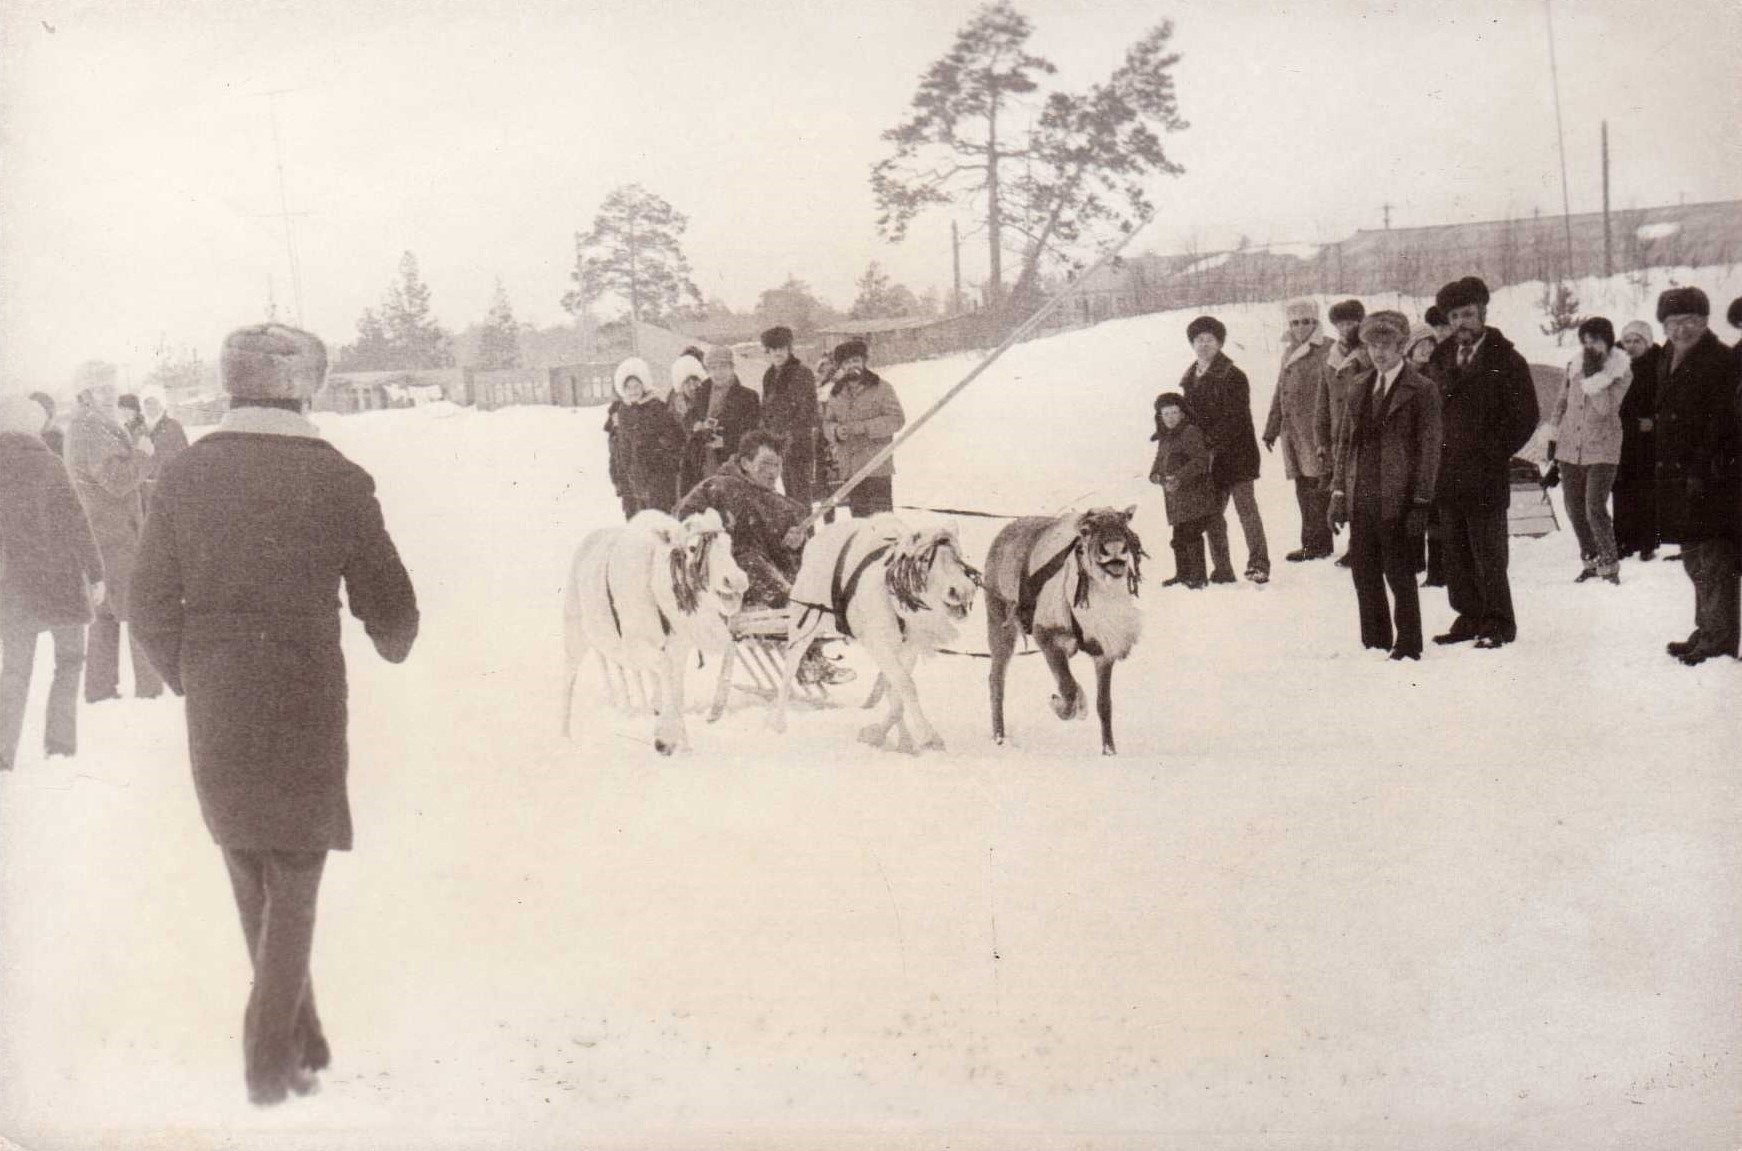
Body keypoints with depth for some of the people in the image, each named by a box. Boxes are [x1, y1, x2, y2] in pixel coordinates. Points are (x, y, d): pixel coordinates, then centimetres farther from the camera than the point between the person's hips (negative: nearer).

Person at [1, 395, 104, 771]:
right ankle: (59, 741, 5)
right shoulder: (45, 464, -7)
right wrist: (96, 573, -4)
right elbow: (75, 521, -9)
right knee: (69, 659, 14)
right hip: (57, 579, -3)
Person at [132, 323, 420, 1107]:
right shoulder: (338, 481, -8)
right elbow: (388, 607, -2)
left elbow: (150, 603, 1)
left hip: (214, 711, 3)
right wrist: (393, 647, 21)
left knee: (250, 877, 17)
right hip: (306, 703, -3)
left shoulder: (186, 476, -2)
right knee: (294, 878, 8)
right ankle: (272, 1057, 3)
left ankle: (299, 1041, 25)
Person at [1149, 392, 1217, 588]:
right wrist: (1156, 474, 2)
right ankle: (1182, 574, 25)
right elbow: (1160, 460, 25)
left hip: (1195, 493, -8)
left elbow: (1200, 460, -18)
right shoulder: (1165, 438, 17)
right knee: (1179, 536, 13)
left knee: (1192, 534, -11)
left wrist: (1180, 478, -26)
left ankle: (1198, 576, -5)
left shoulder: (1191, 432, -10)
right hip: (1176, 497, 8)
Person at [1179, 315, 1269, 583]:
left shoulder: (1232, 376, -8)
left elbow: (1234, 419, -15)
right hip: (1207, 458, 7)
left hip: (1235, 453, -7)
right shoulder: (1190, 379, 13)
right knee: (1212, 513, 7)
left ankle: (1258, 564, -2)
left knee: (1246, 507, -5)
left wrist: (1213, 446, -20)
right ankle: (1221, 568, 14)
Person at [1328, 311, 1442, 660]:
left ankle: (1407, 647, 11)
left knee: (1400, 575, 0)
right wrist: (1339, 490, 10)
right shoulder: (1361, 389, 14)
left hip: (1398, 500, -6)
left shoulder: (1422, 390, -5)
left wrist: (1421, 501, -12)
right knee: (1364, 575, 10)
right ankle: (1374, 645, 22)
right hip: (1363, 500, 6)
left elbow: (1429, 448, -7)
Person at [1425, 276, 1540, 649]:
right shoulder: (1442, 359, 12)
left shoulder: (1506, 360, -4)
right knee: (1456, 553, 8)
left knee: (1488, 554, -3)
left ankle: (1498, 623, 5)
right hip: (1447, 475, 5)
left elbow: (1526, 416, -5)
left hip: (1485, 478, -5)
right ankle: (1469, 617, 18)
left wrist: (1494, 454, -6)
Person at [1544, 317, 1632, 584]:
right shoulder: (1575, 366, 5)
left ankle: (1610, 567, -2)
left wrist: (1593, 376, -22)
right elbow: (1562, 402, 15)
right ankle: (1591, 562, 25)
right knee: (1574, 508, 9)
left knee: (1595, 509, -13)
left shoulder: (1622, 372, -8)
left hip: (1602, 450, -5)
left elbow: (1605, 408, -19)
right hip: (1570, 447, 5)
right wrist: (1553, 436, 14)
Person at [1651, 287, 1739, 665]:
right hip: (1678, 476, 9)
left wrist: (1701, 471, -22)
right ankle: (1707, 630, 27)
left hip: (1711, 478, -9)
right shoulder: (1669, 361, 15)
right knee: (1695, 558, 17)